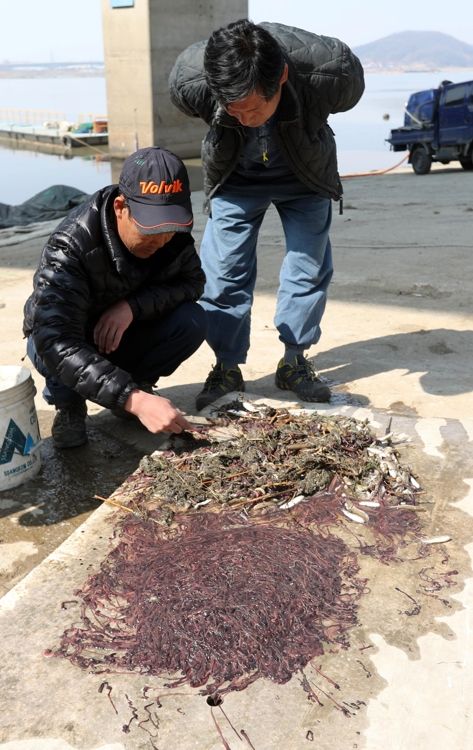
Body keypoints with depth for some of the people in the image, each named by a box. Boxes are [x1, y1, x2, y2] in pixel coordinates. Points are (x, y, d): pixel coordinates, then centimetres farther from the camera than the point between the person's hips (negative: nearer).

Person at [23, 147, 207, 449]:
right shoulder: (71, 246, -36)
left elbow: (193, 282, -10)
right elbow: (56, 343, -44)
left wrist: (133, 306, -30)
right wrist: (133, 398, -53)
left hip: (126, 331, 4)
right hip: (68, 337, -3)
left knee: (193, 320, -22)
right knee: (52, 353, -38)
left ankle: (135, 382, 2)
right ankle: (69, 406, -4)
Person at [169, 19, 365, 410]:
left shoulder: (333, 71, -36)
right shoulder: (188, 81, -34)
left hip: (305, 175, 0)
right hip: (235, 178, 0)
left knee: (309, 267, 1)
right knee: (224, 271, -5)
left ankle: (294, 362, 16)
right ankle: (227, 369, 8)